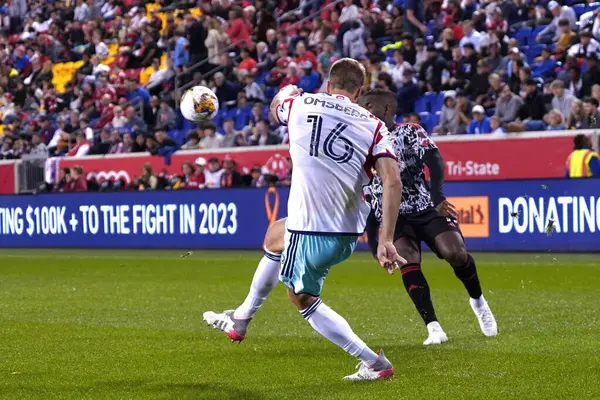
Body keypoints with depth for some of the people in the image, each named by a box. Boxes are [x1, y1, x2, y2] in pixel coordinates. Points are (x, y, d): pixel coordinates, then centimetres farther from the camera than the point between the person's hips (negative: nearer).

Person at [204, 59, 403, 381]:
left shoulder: (301, 104, -1)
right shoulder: (374, 126, 1)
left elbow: (276, 106, 25)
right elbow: (393, 182, -11)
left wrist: (287, 90, 49)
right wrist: (386, 241, -11)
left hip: (310, 229, -5)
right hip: (350, 233, 5)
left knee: (302, 297, 16)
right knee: (277, 232, 33)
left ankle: (374, 363, 7)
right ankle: (240, 321, 46)